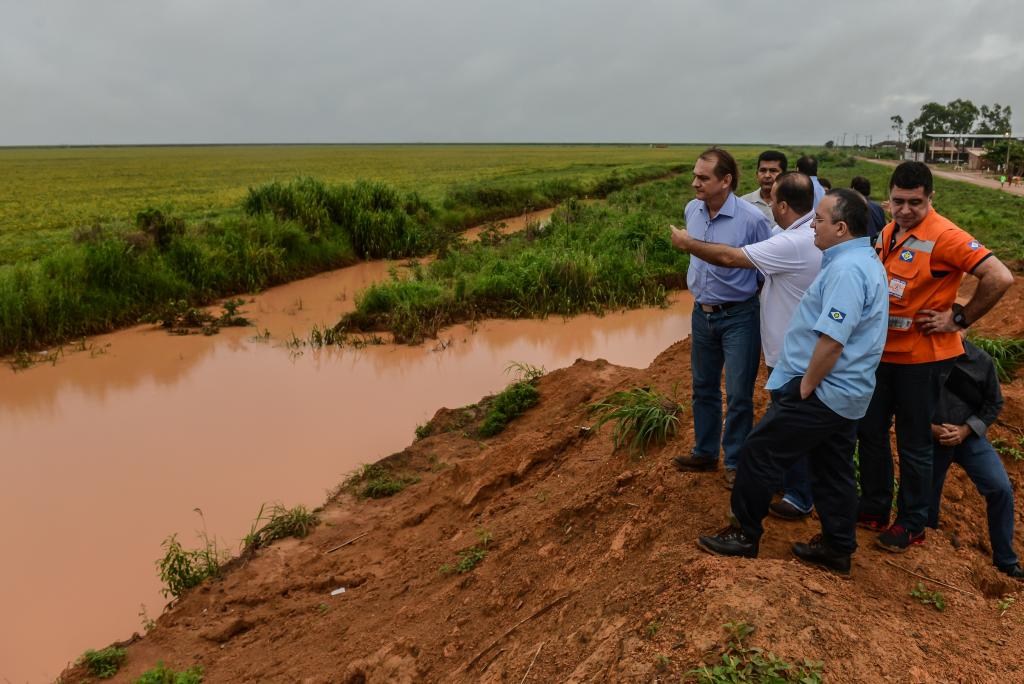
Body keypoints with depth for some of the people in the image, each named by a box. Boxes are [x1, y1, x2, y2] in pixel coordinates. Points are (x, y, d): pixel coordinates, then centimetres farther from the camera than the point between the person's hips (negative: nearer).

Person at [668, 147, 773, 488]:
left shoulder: (752, 218, -21)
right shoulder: (692, 210, -2)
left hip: (738, 316, -6)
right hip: (702, 313, 6)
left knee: (738, 395, 4)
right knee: (703, 388, 17)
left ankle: (735, 463, 21)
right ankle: (705, 452, 34)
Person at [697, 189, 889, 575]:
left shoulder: (846, 270, -23)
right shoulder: (863, 261, 12)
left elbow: (831, 341, -28)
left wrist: (805, 386, -16)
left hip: (823, 391, -10)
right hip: (845, 392, 10)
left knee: (759, 453, 0)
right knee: (834, 470, 17)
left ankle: (745, 536, 12)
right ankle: (838, 550, 27)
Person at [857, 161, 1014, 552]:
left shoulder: (944, 236, -18)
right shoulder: (888, 233, 6)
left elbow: (1000, 278, -24)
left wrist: (959, 318, -18)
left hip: (922, 357, -7)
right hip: (883, 351, 8)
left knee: (914, 445, 5)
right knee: (870, 432, 16)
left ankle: (912, 525, 22)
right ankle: (874, 509, 32)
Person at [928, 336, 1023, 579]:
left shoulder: (981, 361, -6)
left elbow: (994, 403, 4)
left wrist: (965, 430, -9)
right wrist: (931, 428, -15)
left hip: (968, 435, 1)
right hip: (929, 438, -1)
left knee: (1001, 488, -13)